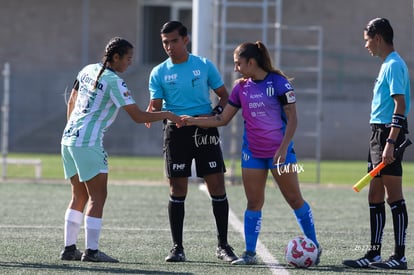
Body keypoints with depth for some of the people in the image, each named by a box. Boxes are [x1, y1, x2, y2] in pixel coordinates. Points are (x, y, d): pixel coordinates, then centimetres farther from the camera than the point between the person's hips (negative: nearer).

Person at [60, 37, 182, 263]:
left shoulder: (87, 71, 11)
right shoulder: (114, 82, -13)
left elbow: (71, 102, 20)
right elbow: (138, 116, -14)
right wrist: (167, 115, -3)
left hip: (68, 138, 9)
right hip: (88, 143, -9)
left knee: (79, 196, 14)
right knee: (98, 197, -3)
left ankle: (69, 248, 14)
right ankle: (91, 250, -7)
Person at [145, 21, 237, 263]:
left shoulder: (204, 65, 5)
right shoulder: (159, 73, 5)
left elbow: (224, 95, 10)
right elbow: (155, 105, -1)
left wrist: (215, 114, -9)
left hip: (205, 131, 0)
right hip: (176, 131, 0)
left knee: (217, 186, -3)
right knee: (177, 190, -1)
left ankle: (223, 245, 6)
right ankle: (177, 247, 7)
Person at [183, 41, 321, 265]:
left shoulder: (278, 82, -10)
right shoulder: (241, 87, 6)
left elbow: (292, 119, -10)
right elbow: (222, 119, 12)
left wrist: (283, 148, -18)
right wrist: (193, 121, 4)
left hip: (279, 151, -4)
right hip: (252, 152, 4)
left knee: (294, 199, -1)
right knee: (254, 202, 2)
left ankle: (314, 247, 10)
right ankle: (250, 253, 4)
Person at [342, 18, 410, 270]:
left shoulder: (394, 65, -13)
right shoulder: (387, 65, 17)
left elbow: (400, 105, -20)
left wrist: (390, 143, -25)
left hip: (389, 133, -10)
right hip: (379, 134, 10)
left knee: (394, 196, -7)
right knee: (375, 197, 11)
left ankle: (400, 256, -5)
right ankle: (374, 254, 15)